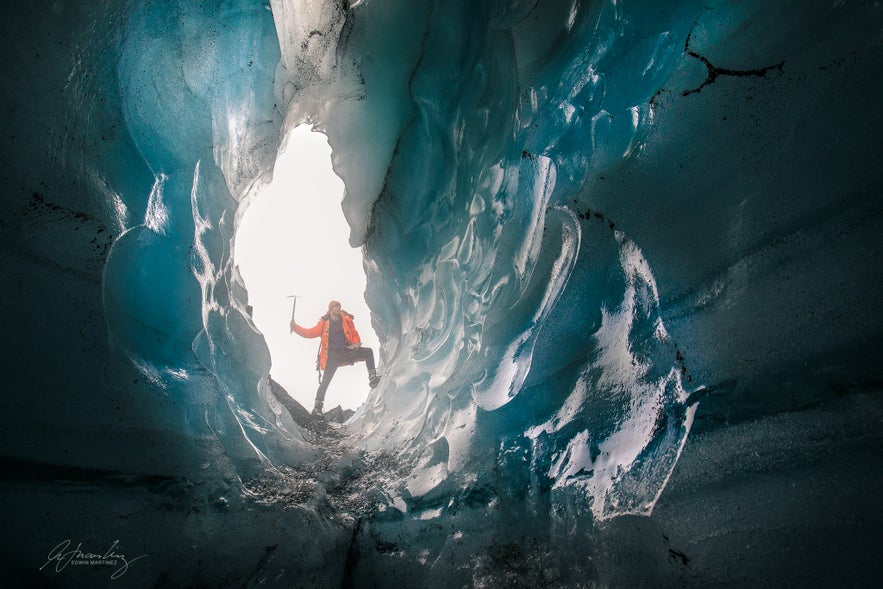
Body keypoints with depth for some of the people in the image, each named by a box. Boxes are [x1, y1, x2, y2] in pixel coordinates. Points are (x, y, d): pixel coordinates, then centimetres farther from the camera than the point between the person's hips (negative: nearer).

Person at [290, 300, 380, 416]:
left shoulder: (346, 320, 5)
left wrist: (356, 343, -8)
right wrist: (295, 327, -8)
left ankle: (373, 378, -6)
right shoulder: (324, 324, 0)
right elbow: (309, 333, 2)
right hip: (332, 355, -2)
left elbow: (354, 334, 12)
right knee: (325, 382, -8)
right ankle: (318, 406, 3)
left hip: (347, 351, 2)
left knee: (368, 352, -14)